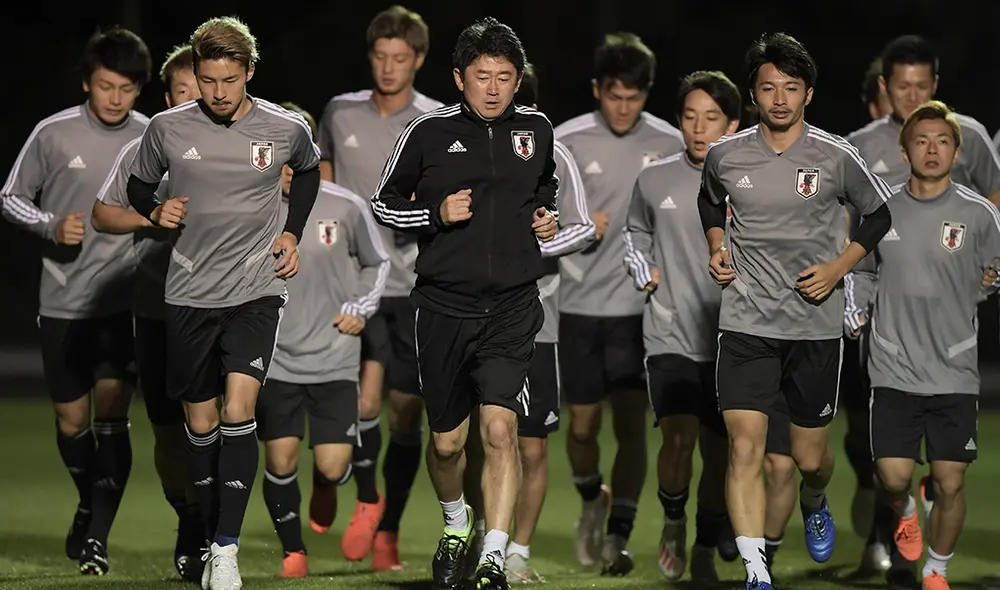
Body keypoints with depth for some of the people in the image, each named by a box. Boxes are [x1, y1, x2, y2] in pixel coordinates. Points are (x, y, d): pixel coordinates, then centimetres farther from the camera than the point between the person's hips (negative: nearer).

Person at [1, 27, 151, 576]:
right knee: (72, 419, 9)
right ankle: (90, 504, 36)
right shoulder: (54, 133, -6)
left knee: (111, 415, -12)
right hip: (64, 301, 0)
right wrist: (52, 226, -14)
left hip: (124, 299, 0)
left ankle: (97, 535, -9)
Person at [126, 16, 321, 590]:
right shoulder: (168, 128, -4)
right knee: (201, 424, 8)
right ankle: (213, 541, 24)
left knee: (238, 410, -18)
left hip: (257, 290, -2)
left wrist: (293, 232, 9)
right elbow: (139, 184, 15)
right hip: (190, 293, 2)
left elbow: (309, 168, 19)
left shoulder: (286, 128, -5)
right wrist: (155, 210, -6)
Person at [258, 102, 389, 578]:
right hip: (275, 360, 1)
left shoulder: (345, 207, -5)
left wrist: (359, 310, 0)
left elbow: (376, 263, 12)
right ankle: (293, 552, 19)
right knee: (280, 460, -3)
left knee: (332, 468, -6)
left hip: (334, 357, 0)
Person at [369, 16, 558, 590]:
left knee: (500, 428, -17)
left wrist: (548, 215, 8)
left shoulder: (536, 128, 6)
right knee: (447, 440, 10)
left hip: (512, 306, 0)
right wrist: (437, 214, -11)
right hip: (445, 306, 0)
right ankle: (457, 522, 40)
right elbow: (384, 203, 5)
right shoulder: (429, 132, -3)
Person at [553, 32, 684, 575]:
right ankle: (592, 499, 34)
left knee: (631, 423, -6)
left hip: (640, 306, 0)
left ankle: (618, 536, 4)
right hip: (578, 305, 0)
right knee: (582, 422, 5)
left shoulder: (670, 145, -1)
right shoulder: (566, 141, -3)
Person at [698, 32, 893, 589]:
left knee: (810, 456, 10)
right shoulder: (725, 155, -1)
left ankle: (815, 504, 47)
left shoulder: (836, 156, -7)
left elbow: (881, 212, 8)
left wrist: (839, 267, -4)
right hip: (746, 325, 0)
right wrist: (717, 247, 7)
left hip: (817, 327, 0)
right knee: (745, 448, -14)